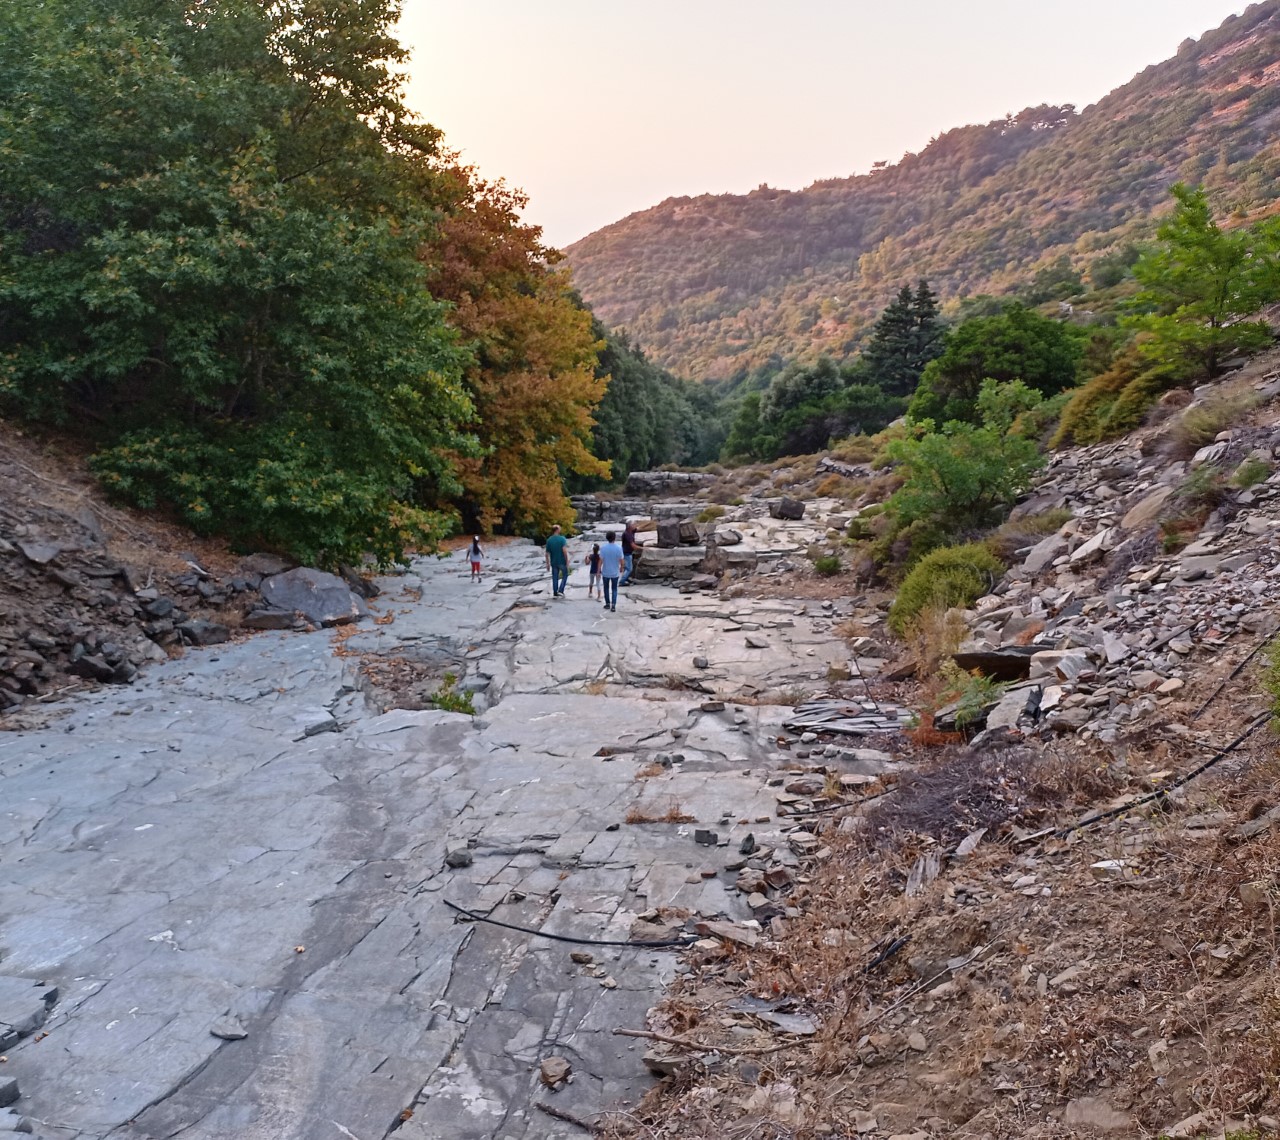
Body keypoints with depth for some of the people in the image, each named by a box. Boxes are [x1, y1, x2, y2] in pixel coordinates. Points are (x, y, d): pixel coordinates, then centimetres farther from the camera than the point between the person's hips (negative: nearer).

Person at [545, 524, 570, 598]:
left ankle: (555, 593, 12)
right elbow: (564, 550, -21)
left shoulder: (549, 540, 1)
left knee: (555, 578, 11)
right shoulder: (562, 538, -11)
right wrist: (567, 561, -15)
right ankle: (560, 590, 1)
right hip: (562, 561, -4)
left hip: (554, 562, 4)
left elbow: (547, 553, 3)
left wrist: (548, 564, 10)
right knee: (565, 575, 13)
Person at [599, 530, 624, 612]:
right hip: (615, 572, 0)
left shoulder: (603, 548, -13)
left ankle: (608, 604, 25)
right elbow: (621, 560, -7)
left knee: (606, 588, 18)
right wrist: (621, 568, 12)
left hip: (605, 572, 0)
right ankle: (613, 605, -2)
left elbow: (601, 560, -11)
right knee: (614, 589, 11)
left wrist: (599, 571, -1)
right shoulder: (618, 548, -12)